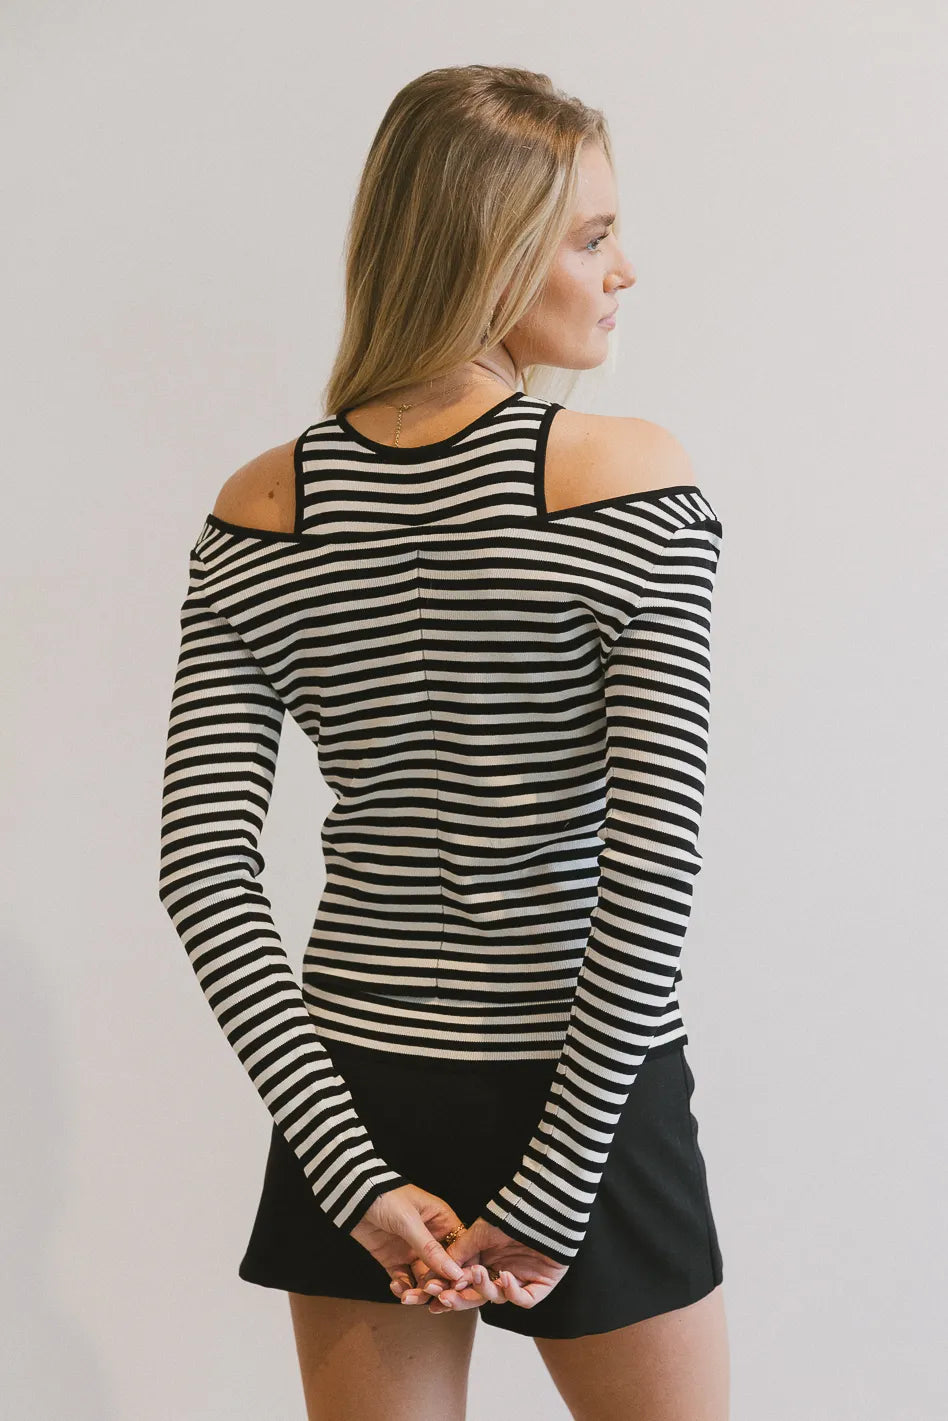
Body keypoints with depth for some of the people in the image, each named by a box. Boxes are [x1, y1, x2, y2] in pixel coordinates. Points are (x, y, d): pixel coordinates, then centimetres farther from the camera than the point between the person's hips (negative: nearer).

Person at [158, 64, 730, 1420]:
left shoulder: (258, 511, -3)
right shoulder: (635, 479, -13)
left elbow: (202, 869, -9)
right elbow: (654, 864, -19)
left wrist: (351, 1170, -8)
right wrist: (554, 1195, -13)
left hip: (358, 1100, 4)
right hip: (588, 1104, -3)